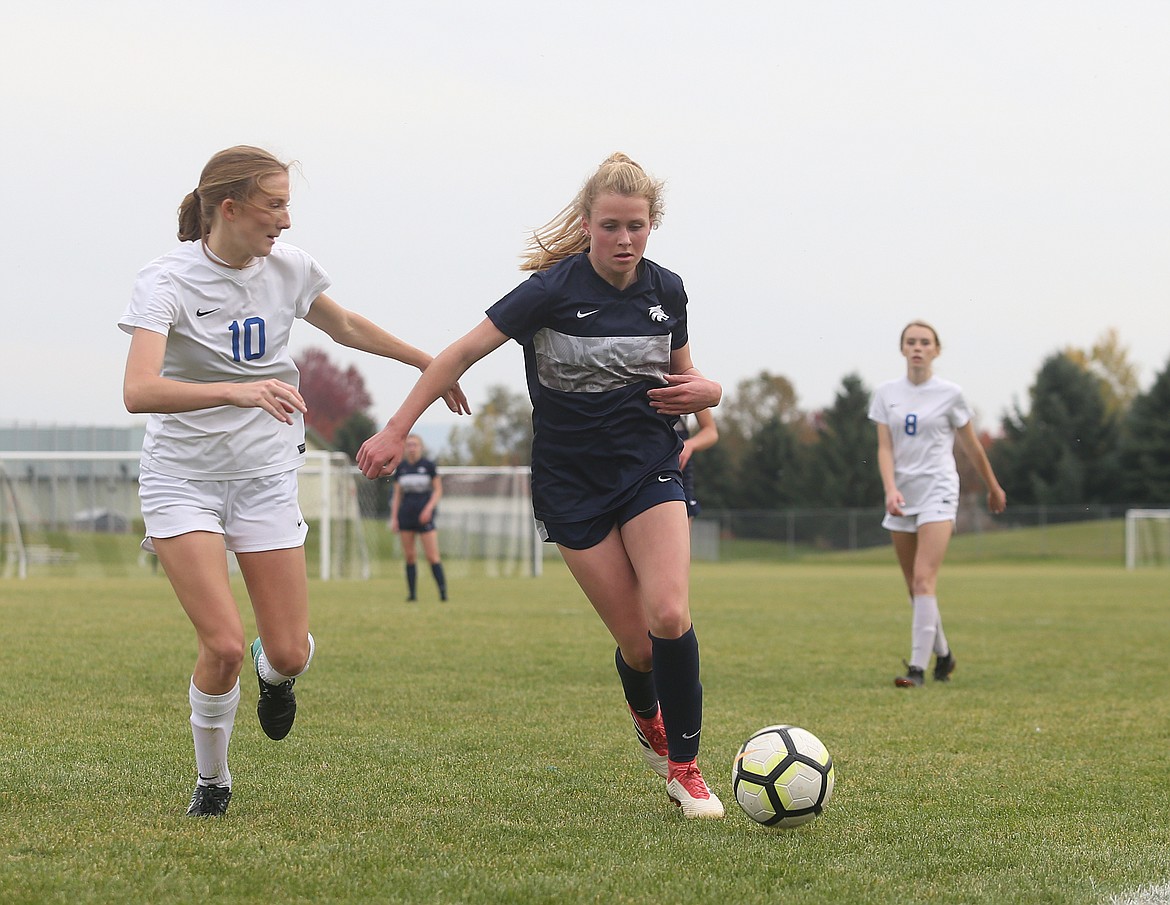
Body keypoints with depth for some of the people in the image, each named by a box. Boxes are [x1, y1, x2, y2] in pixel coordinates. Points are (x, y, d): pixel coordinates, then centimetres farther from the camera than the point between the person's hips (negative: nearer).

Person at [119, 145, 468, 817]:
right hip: (183, 476, -4)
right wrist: (235, 391, -45)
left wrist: (430, 363, 26)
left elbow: (347, 327, 21)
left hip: (266, 476, 4)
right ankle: (212, 781, 10)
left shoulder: (288, 266, -2)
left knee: (290, 653, -3)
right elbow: (139, 391, -32)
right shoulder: (168, 280, -17)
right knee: (223, 646, -16)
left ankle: (273, 674, 36)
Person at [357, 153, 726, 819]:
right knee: (638, 643, -5)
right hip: (571, 482, -2)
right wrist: (397, 430, -11)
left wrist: (705, 391, -9)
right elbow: (463, 352, -9)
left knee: (668, 616, -20)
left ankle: (684, 767, -3)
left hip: (650, 469, 2)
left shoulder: (667, 291, -1)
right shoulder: (553, 289, -14)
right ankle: (647, 720, 31)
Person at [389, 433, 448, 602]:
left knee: (432, 556, -11)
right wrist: (394, 518, 7)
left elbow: (438, 490, 1)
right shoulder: (400, 467, 9)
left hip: (424, 516, -3)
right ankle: (412, 592, 7)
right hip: (405, 515, 3)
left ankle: (443, 591, -10)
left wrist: (429, 508, -12)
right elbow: (397, 494, 13)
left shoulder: (428, 465, 0)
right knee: (409, 556, 2)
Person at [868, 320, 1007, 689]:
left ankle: (918, 666, -21)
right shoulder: (886, 393, 6)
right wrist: (891, 489, -17)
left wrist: (993, 488, 19)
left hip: (938, 492, -4)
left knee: (924, 579, -17)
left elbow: (972, 446, 10)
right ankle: (943, 654, 28)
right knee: (914, 586, 10)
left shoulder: (949, 394, -2)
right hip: (902, 493, 4)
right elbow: (884, 448, 0)